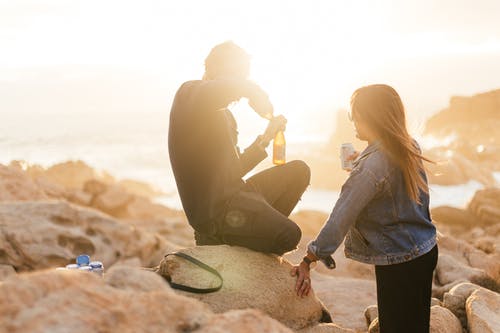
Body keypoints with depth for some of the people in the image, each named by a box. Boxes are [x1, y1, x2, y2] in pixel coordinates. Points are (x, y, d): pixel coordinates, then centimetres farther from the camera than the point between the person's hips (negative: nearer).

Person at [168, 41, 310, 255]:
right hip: (212, 208, -10)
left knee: (299, 171, 15)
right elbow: (234, 85, -29)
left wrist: (266, 138, 20)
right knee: (288, 235, -25)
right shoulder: (190, 93, -6)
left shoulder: (222, 114, 23)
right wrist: (259, 98, -10)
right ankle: (215, 237, -3)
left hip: (234, 192, 10)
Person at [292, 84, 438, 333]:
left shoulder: (370, 167, -24)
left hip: (399, 263, -8)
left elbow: (339, 220, -23)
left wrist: (308, 261, -18)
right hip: (426, 250, 8)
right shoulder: (410, 148, -1)